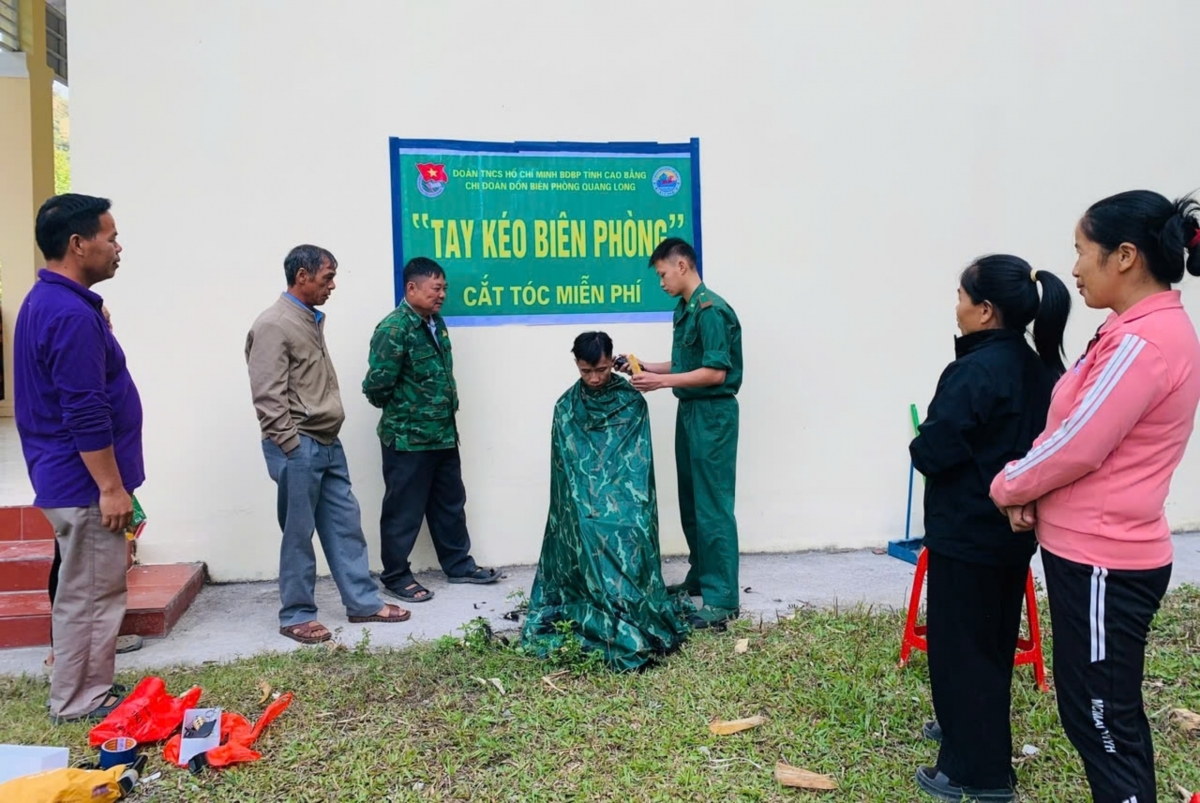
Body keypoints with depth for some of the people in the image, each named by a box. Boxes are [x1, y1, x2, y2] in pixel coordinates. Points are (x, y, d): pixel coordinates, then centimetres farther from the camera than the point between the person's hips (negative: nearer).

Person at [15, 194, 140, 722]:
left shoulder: (46, 302, 12)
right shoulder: (72, 314, -21)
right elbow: (85, 414, -24)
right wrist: (111, 486, -21)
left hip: (68, 477, 10)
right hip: (84, 482, -10)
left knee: (87, 591, 17)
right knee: (89, 594, 0)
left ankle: (87, 692, 28)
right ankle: (79, 703, 12)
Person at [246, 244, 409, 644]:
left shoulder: (311, 319, 15)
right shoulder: (273, 325, -14)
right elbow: (268, 396, -19)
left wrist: (322, 438, 18)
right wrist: (292, 445, -19)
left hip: (327, 443, 9)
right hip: (298, 447, -9)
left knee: (345, 523, 12)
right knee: (299, 534, 2)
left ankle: (363, 602, 21)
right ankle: (296, 615, 15)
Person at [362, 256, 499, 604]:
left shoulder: (436, 322, 9)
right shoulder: (394, 329, -19)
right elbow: (376, 386, -20)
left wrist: (444, 412, 11)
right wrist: (402, 410, -2)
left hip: (443, 434, 8)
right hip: (407, 438, -8)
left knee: (450, 503, 18)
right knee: (404, 510, 5)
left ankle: (458, 564, 32)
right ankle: (396, 575, 19)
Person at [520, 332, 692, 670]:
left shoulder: (632, 401, 2)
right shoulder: (566, 407, 4)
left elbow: (640, 460, 1)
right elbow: (564, 466, 3)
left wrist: (629, 499, -9)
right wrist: (584, 504, -7)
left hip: (624, 496, 0)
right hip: (583, 500, 0)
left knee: (629, 535, -21)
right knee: (590, 537, -20)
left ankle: (632, 612, -13)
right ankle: (599, 616, -15)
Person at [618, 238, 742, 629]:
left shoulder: (711, 310, -17)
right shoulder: (684, 310, 12)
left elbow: (715, 373, -21)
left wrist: (662, 381, -20)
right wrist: (647, 368, 8)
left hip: (712, 413, -10)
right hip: (689, 410, 10)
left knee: (713, 505, -8)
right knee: (691, 501, 16)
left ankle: (722, 598, -3)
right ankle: (699, 576, 30)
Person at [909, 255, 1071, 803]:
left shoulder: (974, 372, -23)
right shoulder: (1036, 367, 5)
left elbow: (932, 453, -21)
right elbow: (1032, 444, 13)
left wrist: (921, 446, -2)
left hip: (966, 534, -9)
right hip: (1012, 529, 9)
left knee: (959, 646, 3)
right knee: (993, 639, 21)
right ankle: (974, 731, 38)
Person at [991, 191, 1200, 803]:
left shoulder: (1143, 343, -21)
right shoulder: (1149, 331, 11)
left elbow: (1076, 446, -20)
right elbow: (1073, 431, 13)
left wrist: (1006, 487, -4)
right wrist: (1030, 492, 0)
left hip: (1101, 560, -10)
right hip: (1096, 550, 10)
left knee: (1104, 722, 3)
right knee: (1108, 714, 21)